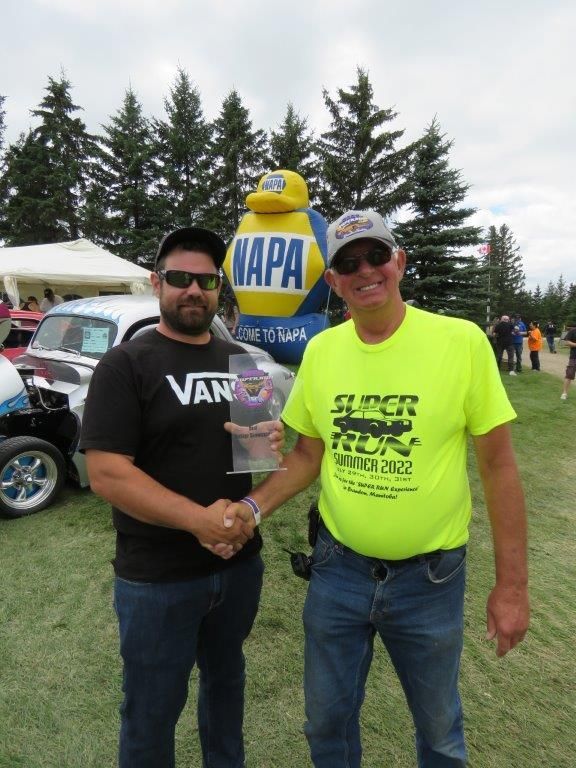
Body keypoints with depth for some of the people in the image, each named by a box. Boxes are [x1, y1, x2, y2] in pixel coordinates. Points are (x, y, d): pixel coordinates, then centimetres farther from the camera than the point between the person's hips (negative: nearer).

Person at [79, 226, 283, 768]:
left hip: (240, 562, 6)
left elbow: (263, 442, 15)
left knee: (226, 679, 27)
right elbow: (106, 474, -19)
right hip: (157, 578, -5)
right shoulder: (125, 364, -11)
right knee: (152, 708, 16)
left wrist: (273, 443, -9)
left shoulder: (241, 362, 6)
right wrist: (199, 519, -25)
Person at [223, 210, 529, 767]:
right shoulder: (320, 350, -4)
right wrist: (253, 507, -11)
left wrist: (511, 583, -5)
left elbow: (498, 464, -8)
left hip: (429, 576, -2)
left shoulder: (461, 340, -14)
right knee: (327, 720, 24)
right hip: (338, 568, 3)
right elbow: (308, 455, 4)